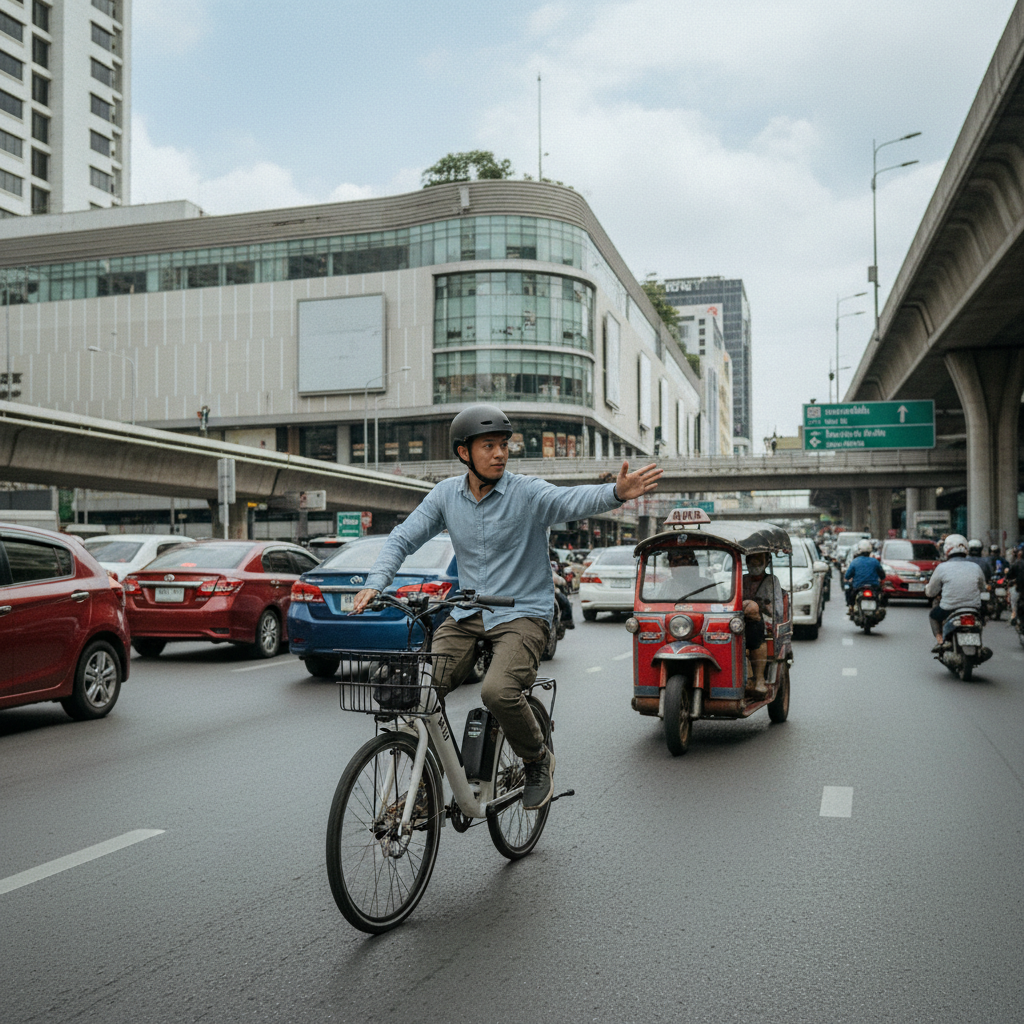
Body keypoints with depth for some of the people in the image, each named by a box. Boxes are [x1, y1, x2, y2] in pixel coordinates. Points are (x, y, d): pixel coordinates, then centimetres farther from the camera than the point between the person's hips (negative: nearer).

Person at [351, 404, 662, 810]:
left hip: (521, 614, -4)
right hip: (466, 616, 4)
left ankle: (538, 761, 2)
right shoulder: (446, 494, 3)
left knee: (498, 691, -28)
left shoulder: (527, 493, -10)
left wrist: (617, 493, -50)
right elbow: (402, 538, 3)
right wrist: (375, 583, -15)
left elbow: (573, 500, -28)